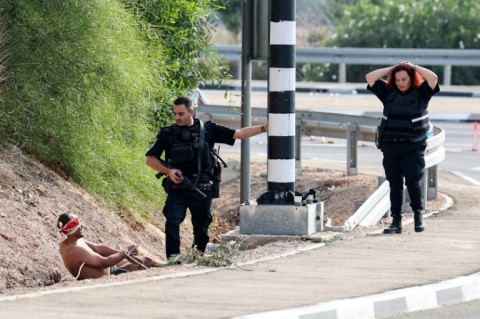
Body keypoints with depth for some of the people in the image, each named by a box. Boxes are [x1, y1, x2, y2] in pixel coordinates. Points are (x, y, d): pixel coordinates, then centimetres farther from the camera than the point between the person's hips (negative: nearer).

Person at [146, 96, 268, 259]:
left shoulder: (208, 130, 4)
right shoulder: (168, 133, 3)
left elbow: (238, 134, 6)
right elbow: (150, 159, 6)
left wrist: (265, 127, 1)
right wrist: (168, 171, -10)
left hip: (202, 190, 1)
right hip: (177, 189, -1)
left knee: (201, 227, 7)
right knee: (172, 222, -19)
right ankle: (172, 258, -19)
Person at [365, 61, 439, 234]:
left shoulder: (420, 93, 1)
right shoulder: (388, 92, 9)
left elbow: (433, 78, -14)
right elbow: (369, 77, 6)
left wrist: (414, 67, -3)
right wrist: (391, 69, 6)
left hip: (413, 147, -3)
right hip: (390, 146, 3)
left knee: (412, 182, -12)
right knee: (395, 185, 5)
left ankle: (418, 215, 6)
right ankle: (396, 221, 8)